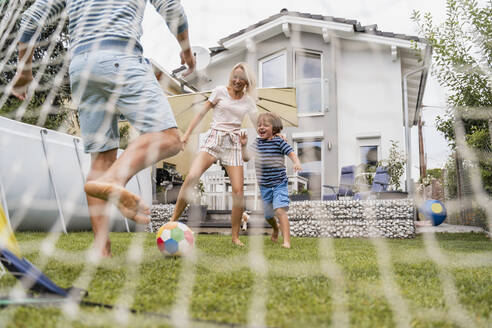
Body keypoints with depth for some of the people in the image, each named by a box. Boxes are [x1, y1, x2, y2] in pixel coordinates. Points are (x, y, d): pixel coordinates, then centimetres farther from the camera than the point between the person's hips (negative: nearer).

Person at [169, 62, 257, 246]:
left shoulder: (248, 101, 12)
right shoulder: (220, 91, 6)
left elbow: (258, 124, 17)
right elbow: (202, 113, 8)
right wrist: (187, 133, 4)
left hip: (233, 144, 2)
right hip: (214, 139, -2)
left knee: (238, 191, -9)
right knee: (191, 177, -24)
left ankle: (235, 236, 5)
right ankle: (173, 221, -14)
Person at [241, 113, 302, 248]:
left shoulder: (279, 142, -8)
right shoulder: (257, 143, 4)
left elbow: (291, 153, -11)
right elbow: (246, 157, 1)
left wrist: (297, 163, -30)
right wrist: (244, 145, -14)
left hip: (279, 184, -5)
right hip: (264, 185, 5)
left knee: (280, 210, -22)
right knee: (267, 215, 17)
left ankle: (287, 241, -21)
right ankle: (275, 229, 50)